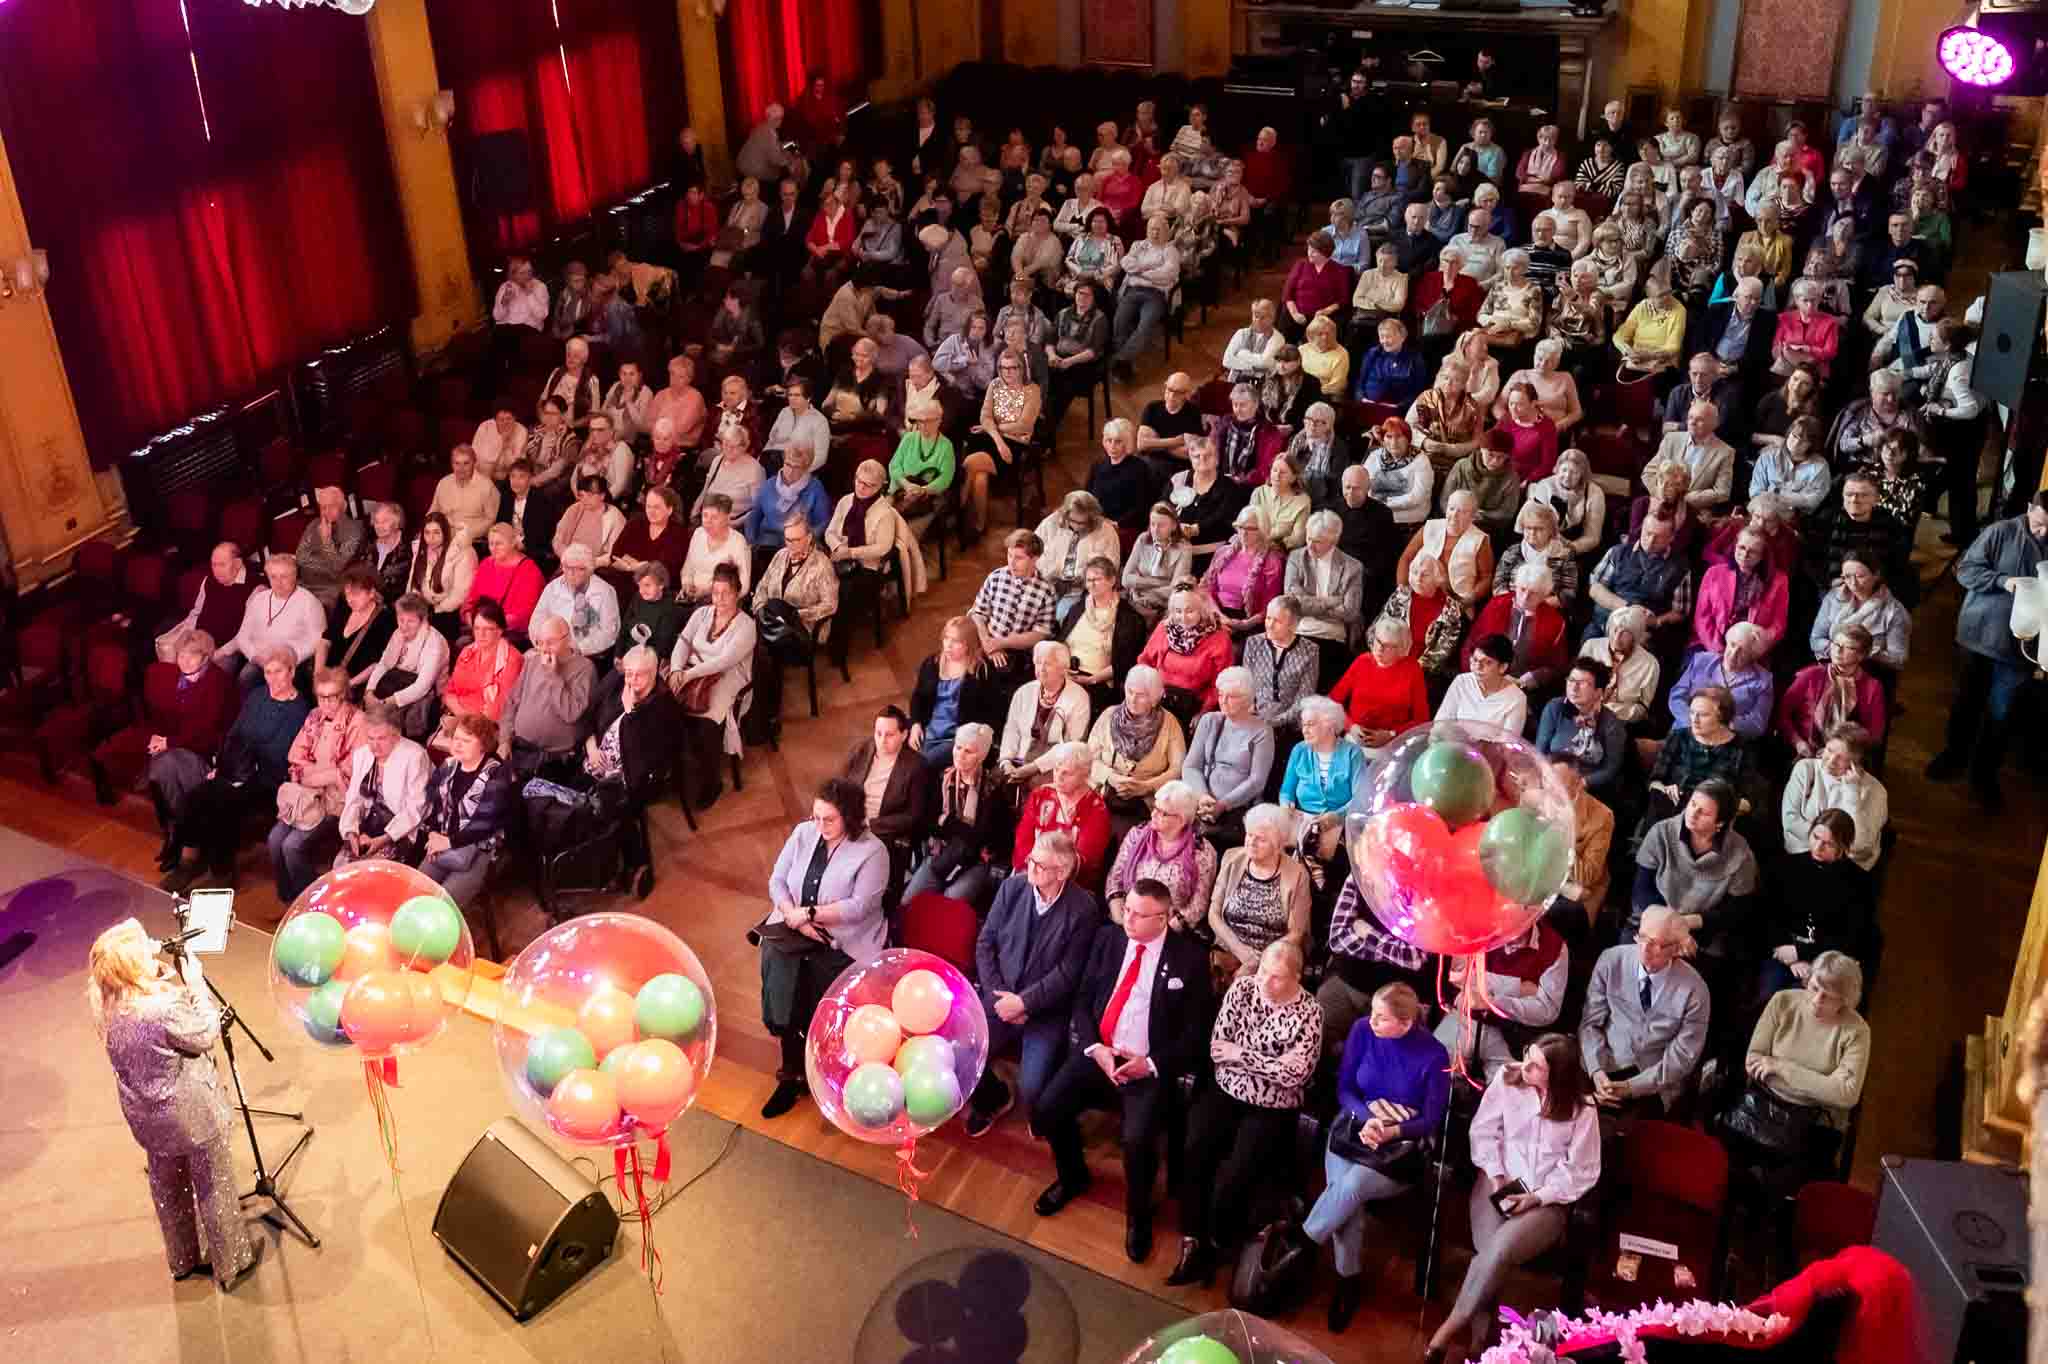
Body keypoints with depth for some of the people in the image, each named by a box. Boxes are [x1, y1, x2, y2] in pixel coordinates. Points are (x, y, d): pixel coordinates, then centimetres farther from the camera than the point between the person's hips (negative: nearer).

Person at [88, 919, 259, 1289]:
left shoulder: (105, 1004, -11)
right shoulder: (164, 1008, -33)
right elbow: (206, 1034, -16)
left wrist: (167, 976, -6)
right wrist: (195, 982, -11)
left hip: (147, 1117, 7)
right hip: (192, 1115, -7)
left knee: (168, 1189, 26)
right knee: (215, 1190, 14)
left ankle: (183, 1260, 45)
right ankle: (231, 1265, 30)